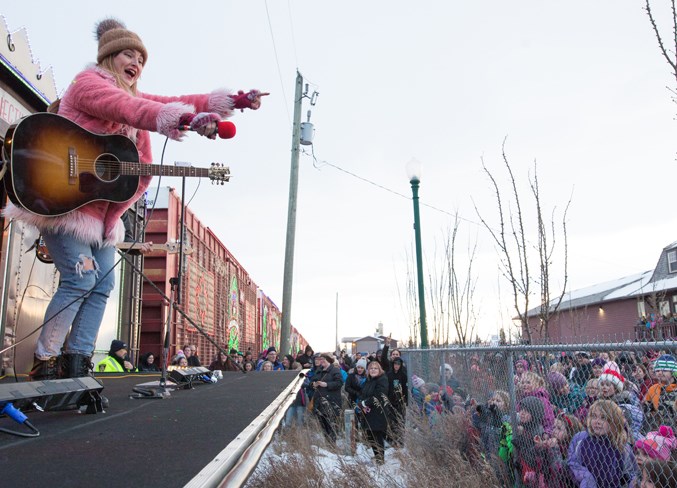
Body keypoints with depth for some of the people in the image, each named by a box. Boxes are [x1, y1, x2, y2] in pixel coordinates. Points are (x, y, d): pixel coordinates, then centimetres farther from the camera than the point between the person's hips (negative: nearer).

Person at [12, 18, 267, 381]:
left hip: (101, 211, 9)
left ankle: (77, 363, 8)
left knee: (102, 284, 2)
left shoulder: (132, 96, 19)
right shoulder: (89, 82, -7)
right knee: (80, 280, -13)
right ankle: (44, 363, 0)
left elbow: (176, 101, 5)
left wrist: (235, 100, -8)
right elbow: (128, 108, -29)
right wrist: (187, 119, -46)